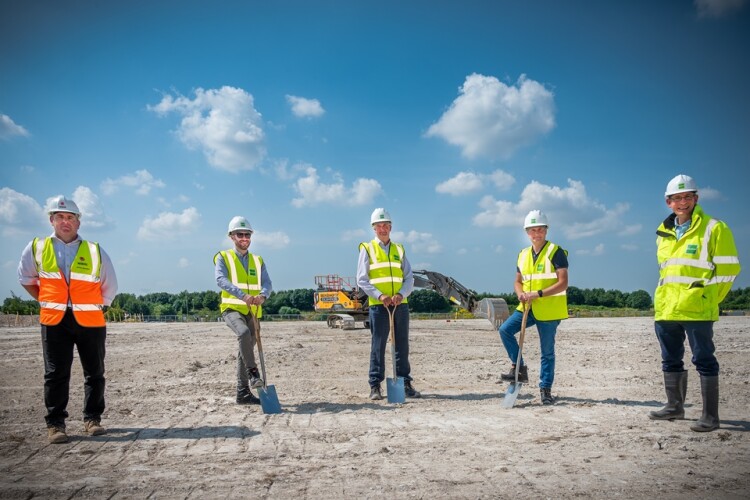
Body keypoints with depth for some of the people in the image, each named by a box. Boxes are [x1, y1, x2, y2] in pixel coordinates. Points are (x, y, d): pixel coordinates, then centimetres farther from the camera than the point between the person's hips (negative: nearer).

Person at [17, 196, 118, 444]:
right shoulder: (36, 248, 4)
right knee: (56, 374, 1)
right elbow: (26, 279, 18)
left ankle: (92, 419, 19)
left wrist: (93, 306, 7)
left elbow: (109, 287, 11)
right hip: (54, 321, 0)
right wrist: (47, 301, 11)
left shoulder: (95, 251, 2)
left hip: (90, 321, 0)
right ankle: (55, 424, 10)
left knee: (94, 373, 6)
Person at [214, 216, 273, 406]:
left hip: (252, 312, 5)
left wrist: (262, 295, -26)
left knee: (245, 349, 8)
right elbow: (221, 280, -18)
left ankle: (243, 393, 15)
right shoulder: (223, 258, 0)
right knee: (244, 333, -33)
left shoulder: (258, 260, 13)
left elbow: (267, 283, 0)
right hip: (232, 308, -4)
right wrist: (243, 295, -35)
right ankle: (253, 373, -22)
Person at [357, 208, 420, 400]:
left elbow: (409, 278, 10)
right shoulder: (367, 249, 4)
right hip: (378, 305, -3)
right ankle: (375, 386, 5)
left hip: (400, 305, 3)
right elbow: (362, 280, -3)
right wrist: (380, 296, -16)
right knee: (378, 346, -1)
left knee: (402, 346, 8)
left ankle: (405, 384, 16)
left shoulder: (399, 249, 14)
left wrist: (401, 294, -10)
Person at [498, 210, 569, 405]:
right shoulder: (523, 255, 11)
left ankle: (545, 389, 16)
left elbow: (562, 283, -15)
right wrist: (521, 293, -5)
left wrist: (538, 294, -22)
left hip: (549, 310, -5)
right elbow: (518, 281, 18)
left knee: (547, 351, 3)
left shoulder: (555, 252, -8)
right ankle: (519, 368, 1)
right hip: (528, 308, 5)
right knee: (505, 329, -13)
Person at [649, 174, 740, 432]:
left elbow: (728, 269, -5)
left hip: (697, 310, -7)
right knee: (671, 360, 15)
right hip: (665, 309, 7)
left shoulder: (713, 228, -5)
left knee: (704, 361, -2)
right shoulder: (664, 233, 14)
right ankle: (675, 406, 29)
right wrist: (667, 298, 16)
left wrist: (707, 300, -2)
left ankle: (710, 416, 4)